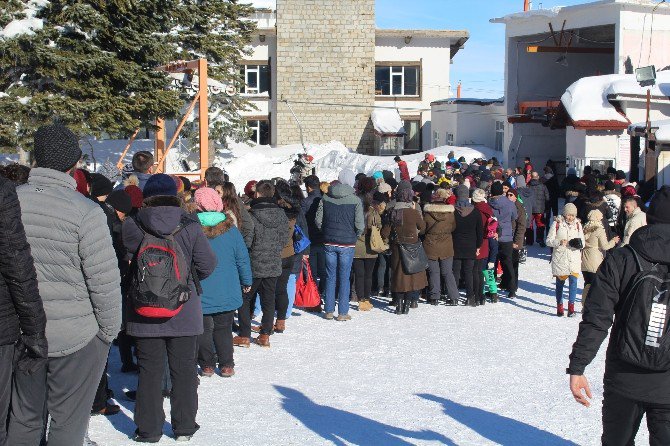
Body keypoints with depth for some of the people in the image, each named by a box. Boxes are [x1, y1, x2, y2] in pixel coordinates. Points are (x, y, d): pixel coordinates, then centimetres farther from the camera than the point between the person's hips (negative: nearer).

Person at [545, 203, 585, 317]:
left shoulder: (578, 224, 8)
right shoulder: (557, 223, -1)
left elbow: (582, 242, 13)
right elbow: (549, 241, -2)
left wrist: (579, 244, -11)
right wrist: (559, 242, -20)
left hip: (574, 258, 1)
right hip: (560, 258, -1)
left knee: (573, 281, -11)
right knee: (560, 282, 8)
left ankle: (571, 307, -7)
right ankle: (559, 307, 21)